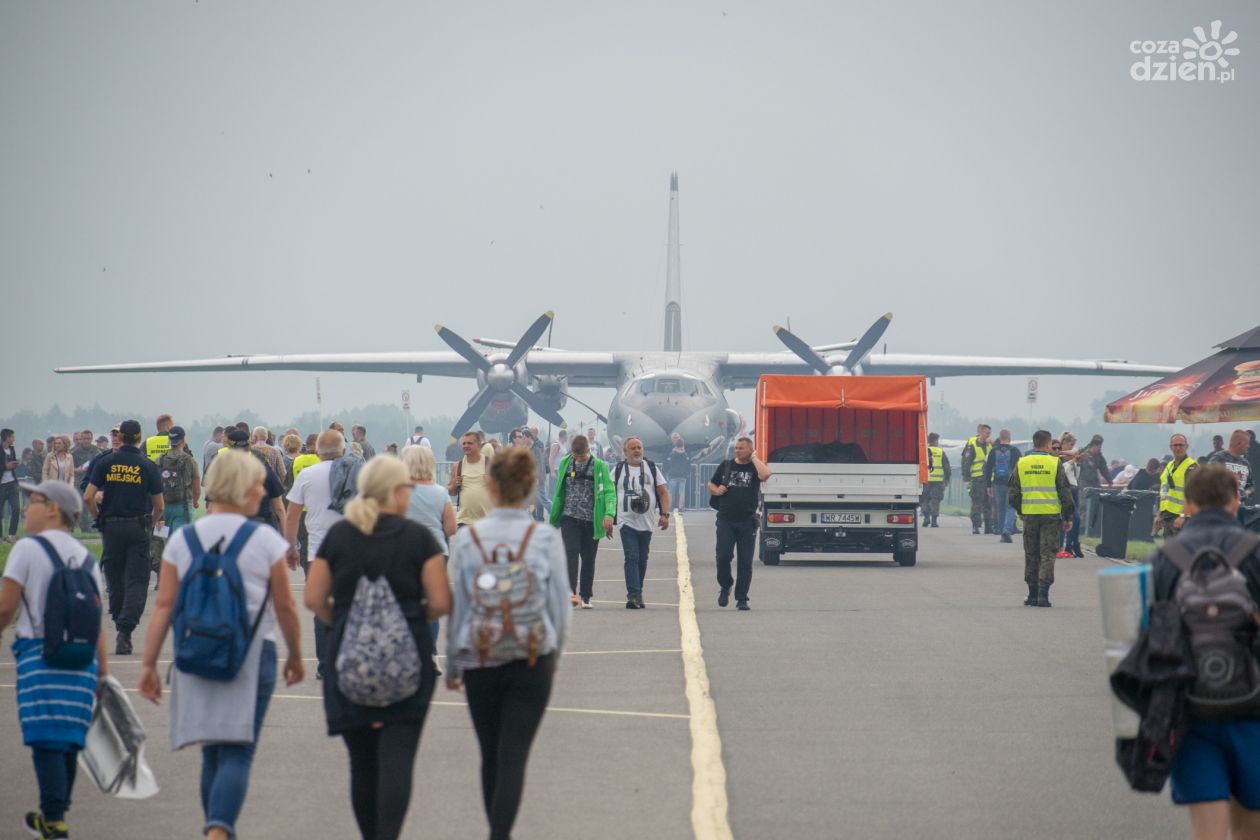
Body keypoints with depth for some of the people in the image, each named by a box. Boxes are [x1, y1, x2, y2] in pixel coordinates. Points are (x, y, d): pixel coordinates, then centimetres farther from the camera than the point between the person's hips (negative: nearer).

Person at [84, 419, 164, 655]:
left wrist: (99, 518, 11)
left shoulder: (105, 462, 1)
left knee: (114, 580, 13)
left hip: (111, 527, 1)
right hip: (138, 528, -1)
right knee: (136, 582, -2)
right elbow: (159, 505, 0)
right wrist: (152, 523, 18)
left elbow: (88, 497, -5)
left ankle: (120, 627, 22)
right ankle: (125, 631, -16)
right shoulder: (147, 466, -1)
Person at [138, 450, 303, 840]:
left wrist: (148, 664, 1)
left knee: (213, 753, 17)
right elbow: (285, 608, 0)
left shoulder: (182, 540, 4)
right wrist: (295, 657, 13)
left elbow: (164, 606, -1)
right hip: (252, 657, -4)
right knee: (237, 753, -6)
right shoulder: (265, 541, -4)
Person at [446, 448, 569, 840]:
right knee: (514, 757, -3)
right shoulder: (546, 539, -6)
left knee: (491, 756, 15)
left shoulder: (466, 539, -5)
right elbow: (560, 605, 1)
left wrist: (452, 665, 12)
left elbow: (455, 607, 0)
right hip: (533, 661, -1)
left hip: (479, 661, 1)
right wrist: (555, 655, 17)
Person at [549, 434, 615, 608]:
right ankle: (571, 592, -22)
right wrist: (553, 517, 14)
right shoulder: (565, 464, 5)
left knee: (588, 558, 5)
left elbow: (609, 491, -11)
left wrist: (609, 514, -26)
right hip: (570, 517, 1)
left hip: (591, 520, -1)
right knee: (571, 553, -15)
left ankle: (586, 595, 15)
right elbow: (559, 492, 14)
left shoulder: (599, 466, -4)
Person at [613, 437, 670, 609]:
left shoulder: (652, 468, 9)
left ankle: (637, 594, 20)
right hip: (627, 522, -2)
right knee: (632, 558, -14)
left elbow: (663, 492, 8)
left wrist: (664, 514, -5)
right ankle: (634, 595, -20)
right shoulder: (618, 470, 5)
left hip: (647, 522, 3)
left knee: (642, 559, 8)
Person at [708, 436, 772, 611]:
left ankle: (741, 599, 7)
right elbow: (711, 484, 21)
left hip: (747, 521, -1)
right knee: (723, 556, -9)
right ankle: (725, 586, 18)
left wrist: (754, 458, -8)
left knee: (745, 562, 0)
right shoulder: (726, 466, 12)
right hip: (726, 520, 1)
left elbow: (765, 475, -21)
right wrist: (716, 490, -1)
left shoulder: (755, 467, 3)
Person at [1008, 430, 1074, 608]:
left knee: (1031, 555, 11)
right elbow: (1065, 493, -2)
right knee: (1047, 555, 1)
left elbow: (1012, 493, 6)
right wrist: (1068, 517, 6)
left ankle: (1032, 594, 14)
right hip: (1051, 515, -2)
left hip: (1029, 515, 2)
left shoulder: (1021, 464, 3)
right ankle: (1043, 594, -8)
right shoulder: (1055, 463, -4)